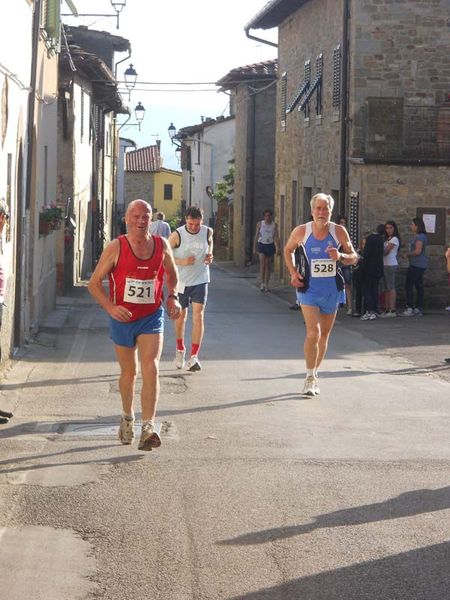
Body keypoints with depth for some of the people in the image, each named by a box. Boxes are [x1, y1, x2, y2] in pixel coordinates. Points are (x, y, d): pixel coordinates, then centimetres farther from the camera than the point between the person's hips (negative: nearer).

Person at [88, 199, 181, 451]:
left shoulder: (162, 246, -2)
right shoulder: (116, 248, -10)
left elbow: (172, 272, 18)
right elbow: (94, 283, -5)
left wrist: (172, 296, 0)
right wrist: (111, 307, -20)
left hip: (152, 317, 0)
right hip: (123, 318, 0)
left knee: (151, 368, -17)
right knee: (129, 372, 14)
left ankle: (148, 428, -22)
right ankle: (128, 417, 40)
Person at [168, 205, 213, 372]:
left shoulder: (207, 232, -4)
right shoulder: (177, 235, -13)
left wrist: (210, 255, -1)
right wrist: (181, 261, -22)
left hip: (200, 280, 1)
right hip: (181, 281, -1)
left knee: (198, 316, -11)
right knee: (180, 316, 12)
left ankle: (194, 357, -11)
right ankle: (180, 349, 36)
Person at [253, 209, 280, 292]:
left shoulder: (274, 225, 2)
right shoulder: (260, 224, 1)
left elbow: (276, 237, 0)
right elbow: (256, 236, 5)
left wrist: (278, 248, -10)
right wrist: (254, 248, 3)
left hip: (270, 245, 1)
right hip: (262, 245, -1)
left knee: (268, 265, 5)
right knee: (262, 263, -14)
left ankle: (266, 284, 13)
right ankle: (262, 283, -13)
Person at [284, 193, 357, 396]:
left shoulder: (339, 232, -5)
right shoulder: (301, 232, -7)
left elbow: (353, 257, 5)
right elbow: (288, 250, 12)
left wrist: (340, 256, -18)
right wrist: (293, 272, -2)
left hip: (332, 289, 3)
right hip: (309, 288, -2)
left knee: (324, 334, 13)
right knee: (313, 332, -17)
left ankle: (314, 375, 30)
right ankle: (310, 378, -9)